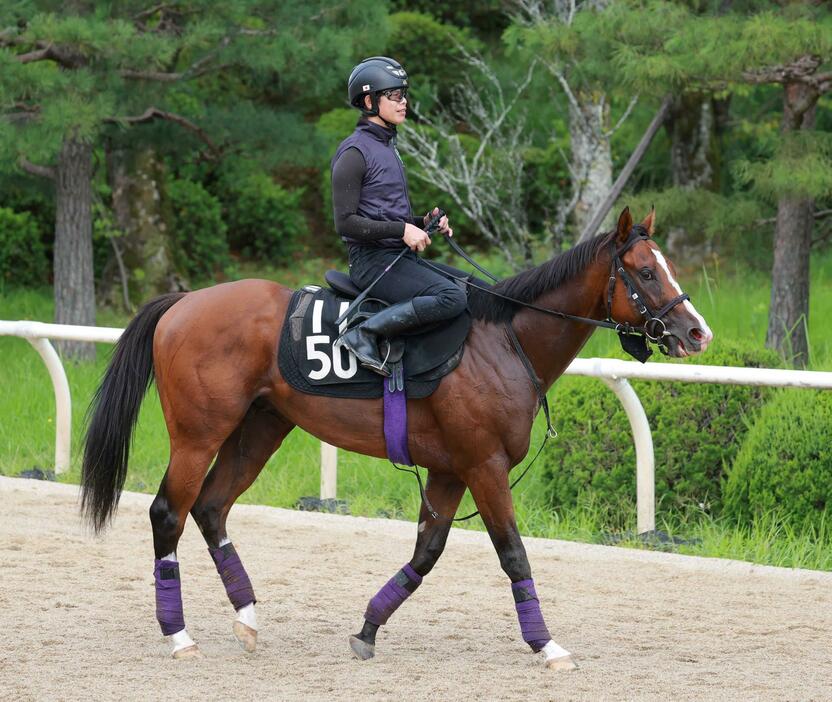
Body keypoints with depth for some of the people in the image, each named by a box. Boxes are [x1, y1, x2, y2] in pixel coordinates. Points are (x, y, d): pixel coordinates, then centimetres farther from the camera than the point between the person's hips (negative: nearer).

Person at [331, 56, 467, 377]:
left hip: (402, 256, 10)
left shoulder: (387, 146, 18)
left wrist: (424, 223, 7)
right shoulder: (355, 152, -11)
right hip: (373, 259, -10)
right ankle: (364, 335, -26)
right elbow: (345, 222, -17)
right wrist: (402, 230, -21)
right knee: (452, 297, -28)